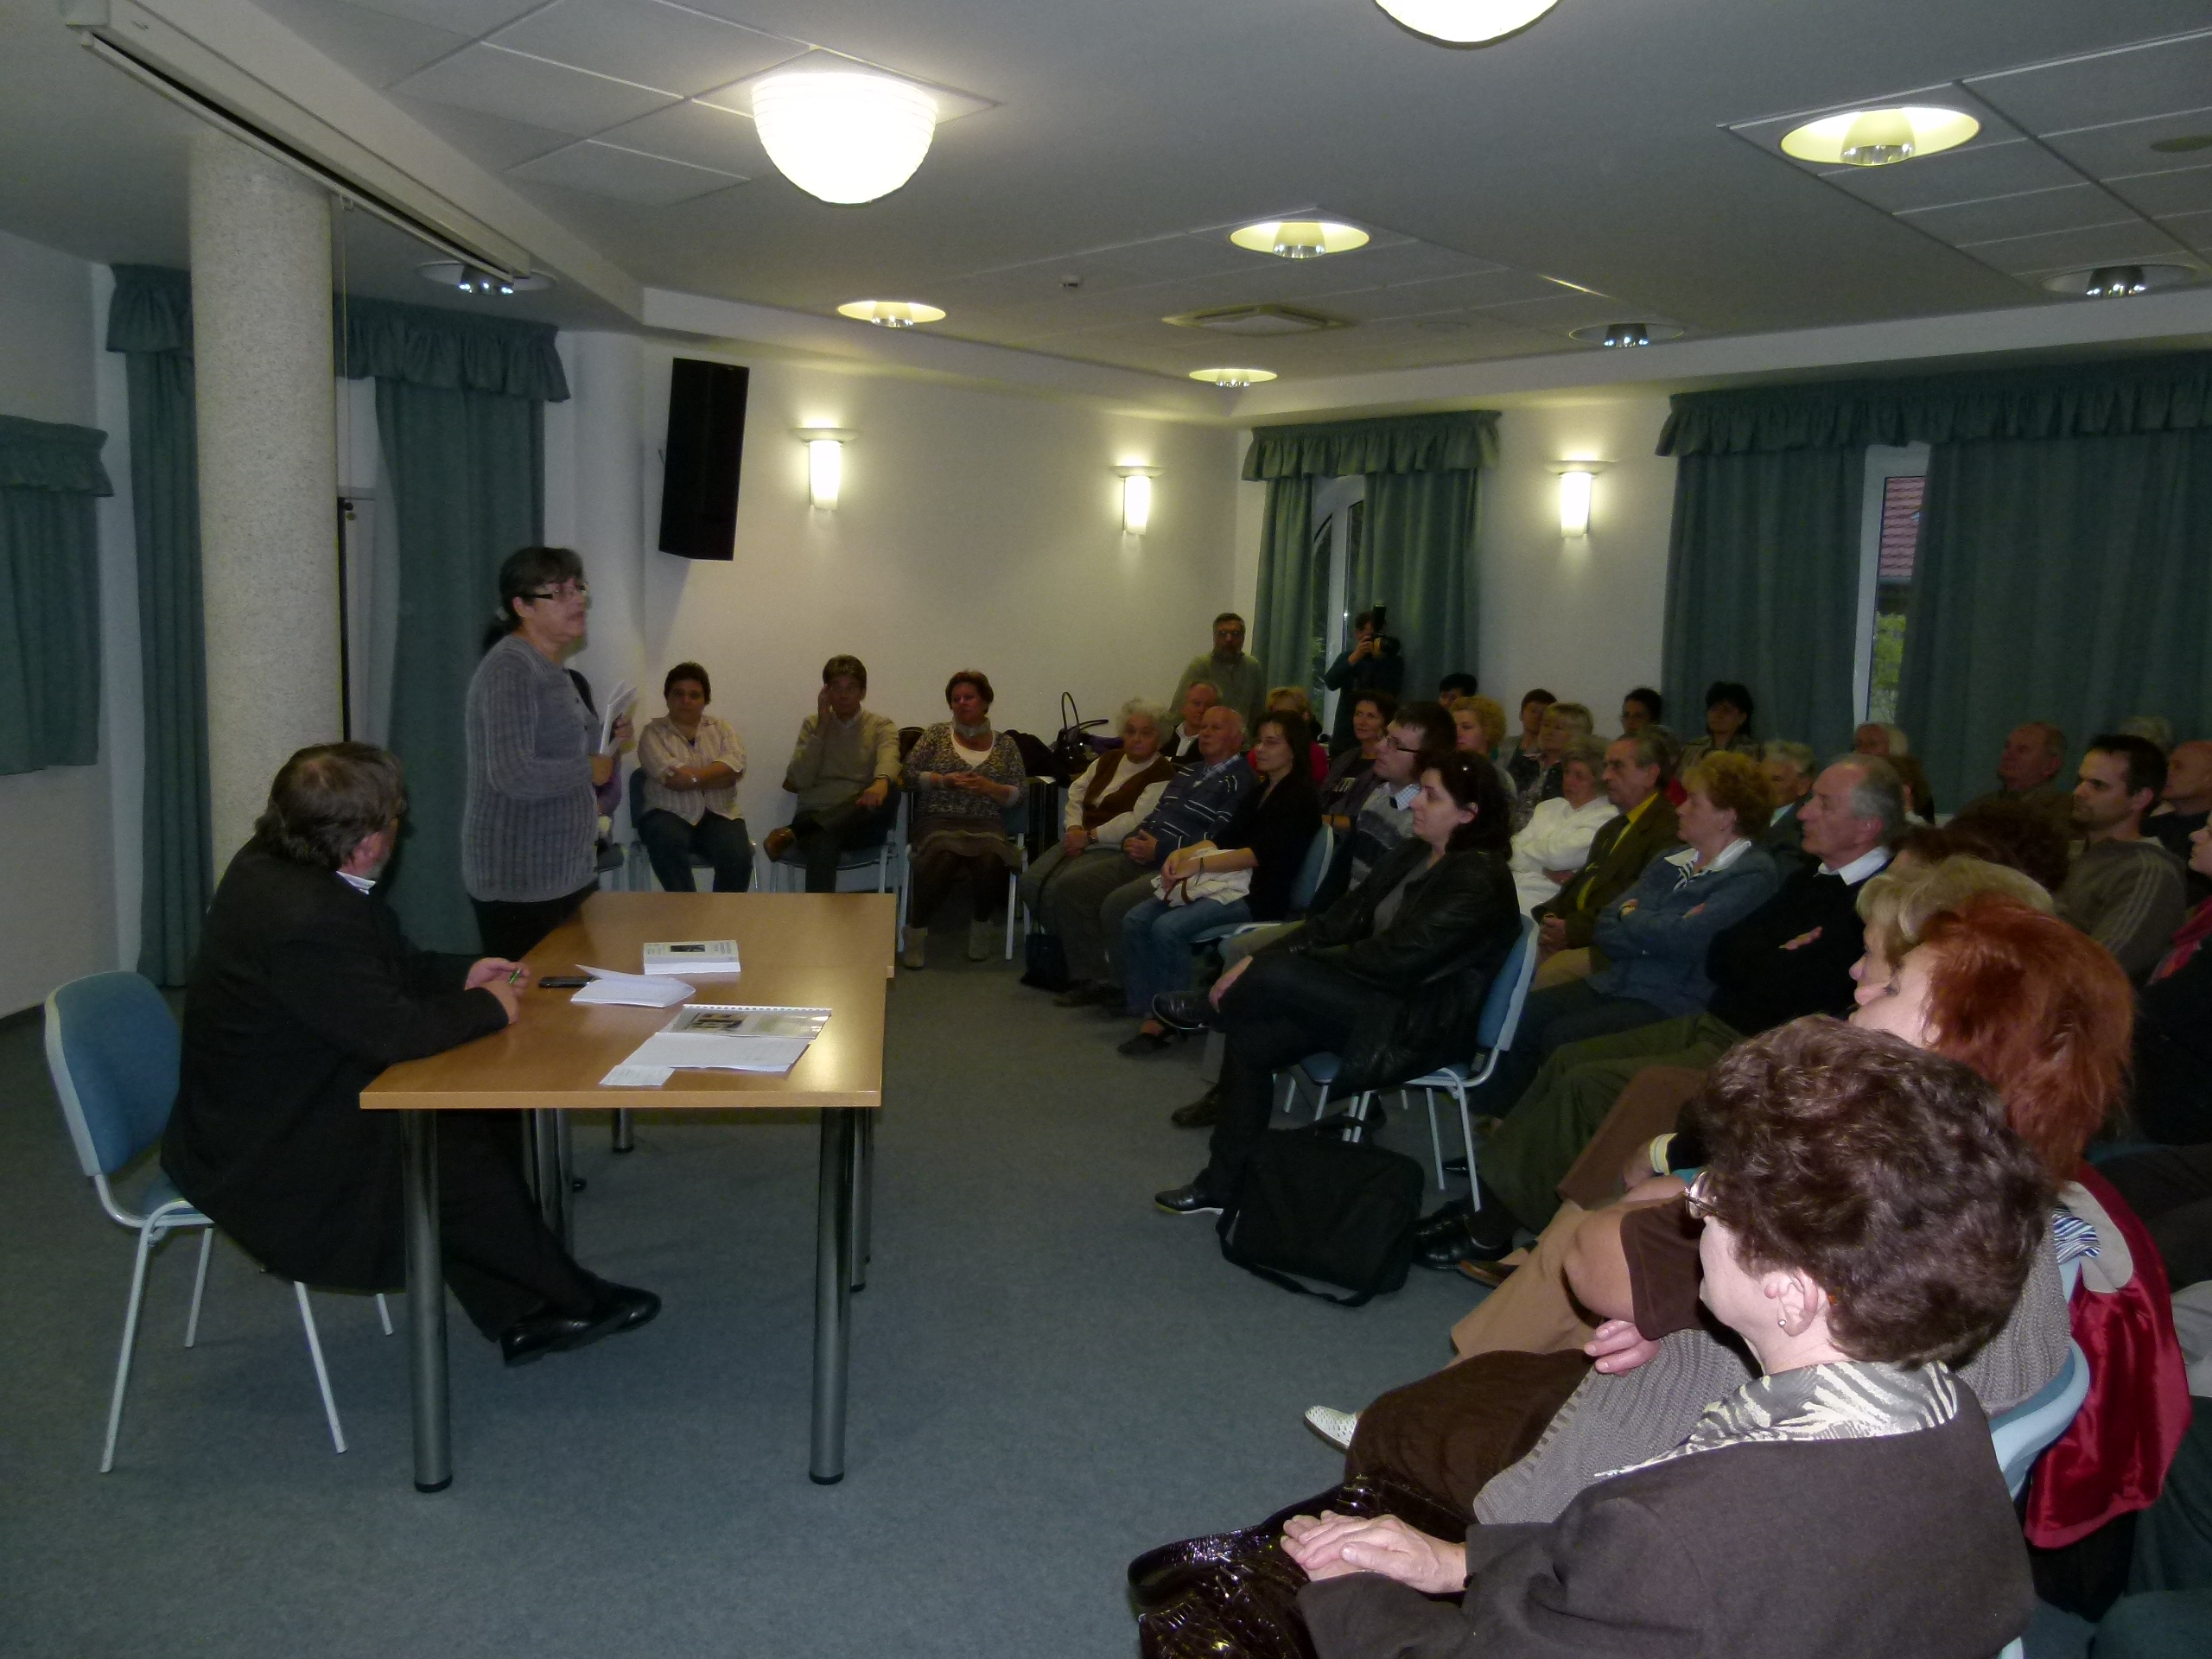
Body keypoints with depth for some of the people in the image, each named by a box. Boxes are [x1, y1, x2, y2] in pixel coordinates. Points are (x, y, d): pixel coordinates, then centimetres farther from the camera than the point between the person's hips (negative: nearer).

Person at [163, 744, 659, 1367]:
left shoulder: (271, 864, -1)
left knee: (473, 1114, 4)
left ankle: (518, 1315, 11)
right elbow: (396, 1031, -28)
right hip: (264, 1160, -10)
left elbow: (383, 965, 13)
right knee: (462, 1156, -9)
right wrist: (489, 1008, -12)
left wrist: (462, 976, 4)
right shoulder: (307, 919, -33)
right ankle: (572, 1301, 12)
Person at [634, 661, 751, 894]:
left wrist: (691, 776, -15)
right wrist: (718, 776, -8)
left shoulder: (721, 728, 14)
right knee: (667, 844, -36)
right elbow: (673, 778, -12)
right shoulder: (653, 733, 5)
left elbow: (735, 765, -6)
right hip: (670, 814, -2)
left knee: (738, 856, -28)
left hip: (718, 815, 2)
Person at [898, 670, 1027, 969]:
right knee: (942, 855, -37)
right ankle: (916, 931, -23)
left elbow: (1020, 794, 10)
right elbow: (909, 774, 8)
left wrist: (989, 787, -9)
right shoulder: (937, 734, 15)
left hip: (986, 824, 1)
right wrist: (944, 780, -7)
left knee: (990, 859, -36)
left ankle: (982, 923, -10)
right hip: (937, 820, -1)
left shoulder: (1005, 743, 16)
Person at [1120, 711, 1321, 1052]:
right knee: (1136, 920, -11)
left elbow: (1262, 854, -15)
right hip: (1225, 880, 8)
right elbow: (1225, 839, 16)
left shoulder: (1301, 797, -5)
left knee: (1168, 928, -28)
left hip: (1258, 895, -8)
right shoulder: (1258, 792, 21)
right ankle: (1148, 1011, -11)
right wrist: (1183, 853, -3)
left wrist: (1199, 863, -17)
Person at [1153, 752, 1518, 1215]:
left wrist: (1280, 963, -17)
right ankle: (1223, 1182, -1)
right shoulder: (1413, 853, 9)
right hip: (1375, 997, 8)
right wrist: (1261, 958, -7)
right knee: (1250, 1040, -11)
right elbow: (1345, 916, 5)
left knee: (1275, 976, -26)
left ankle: (1210, 1006, 8)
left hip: (1419, 1026, -8)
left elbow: (1395, 958, -23)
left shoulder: (1479, 881, -17)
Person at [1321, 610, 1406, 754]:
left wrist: (1379, 658, -18)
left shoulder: (1392, 659, 2)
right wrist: (1355, 657, -19)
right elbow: (1330, 683, -8)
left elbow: (1389, 693, -13)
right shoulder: (1347, 656, 10)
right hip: (1344, 736, 3)